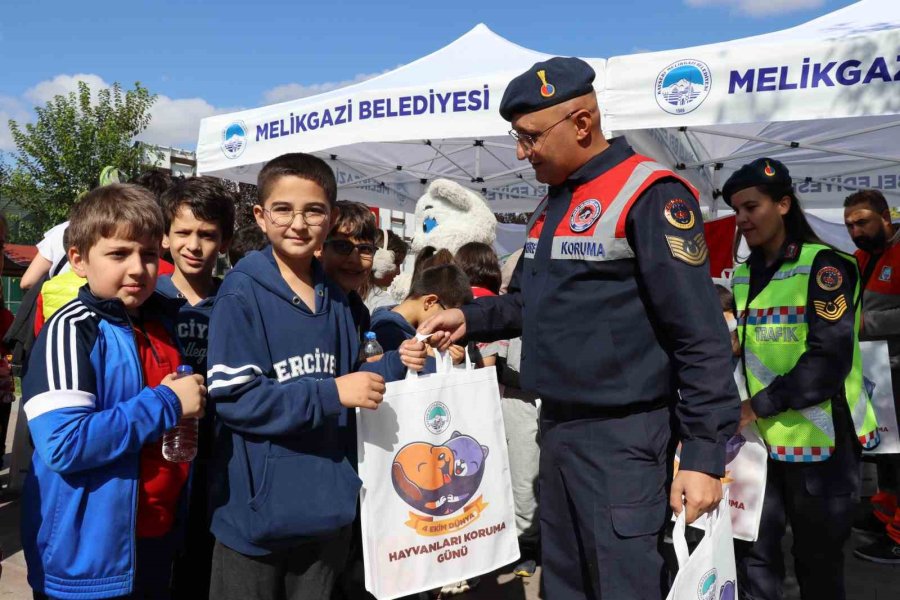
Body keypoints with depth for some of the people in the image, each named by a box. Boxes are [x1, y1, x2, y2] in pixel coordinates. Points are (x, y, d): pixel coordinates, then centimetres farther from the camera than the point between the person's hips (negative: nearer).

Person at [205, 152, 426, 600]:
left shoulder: (335, 299, 7)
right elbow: (233, 397, -19)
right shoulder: (241, 293, -13)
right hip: (256, 509, -5)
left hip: (327, 503, 6)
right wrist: (331, 393, -24)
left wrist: (394, 365, -3)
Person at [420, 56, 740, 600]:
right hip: (557, 428, 8)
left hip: (623, 437, -8)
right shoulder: (554, 204, 13)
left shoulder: (649, 195, -14)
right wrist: (470, 319, 7)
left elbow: (700, 337, -17)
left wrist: (704, 454, -19)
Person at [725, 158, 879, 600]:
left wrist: (760, 405, -17)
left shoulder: (823, 265, -9)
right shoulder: (744, 274, 12)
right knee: (753, 550, 8)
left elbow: (829, 357, -17)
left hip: (820, 438, -6)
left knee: (818, 558, 9)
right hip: (763, 437, 6)